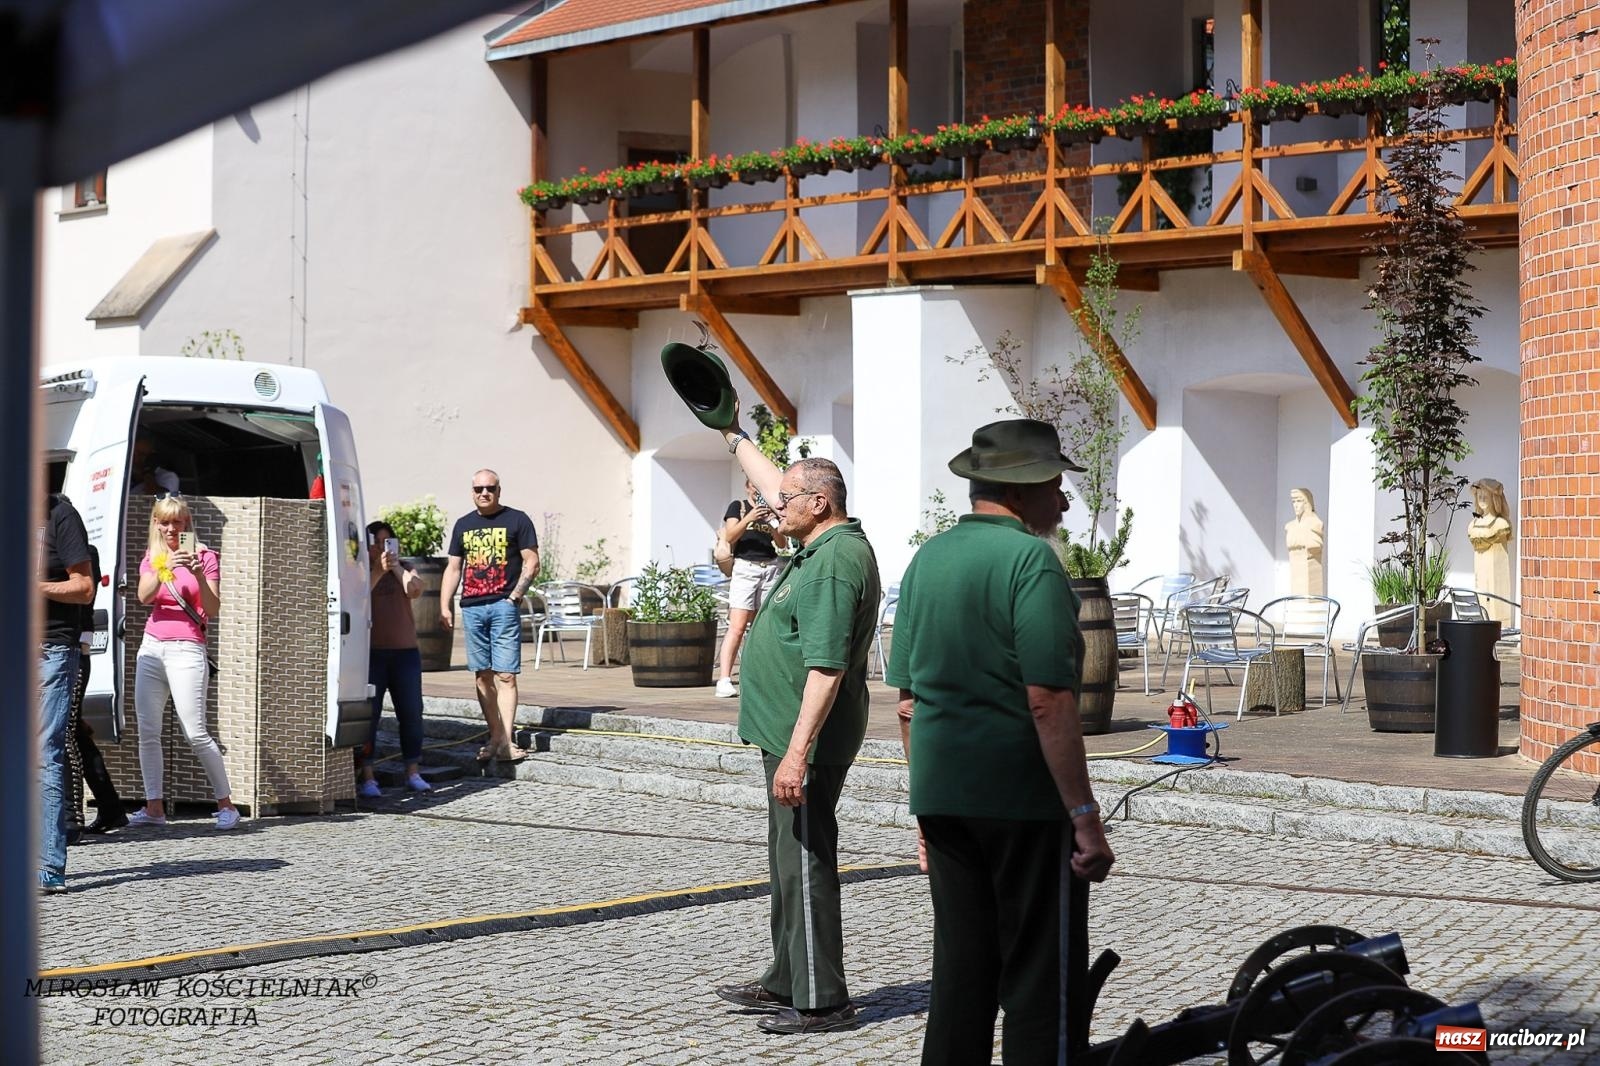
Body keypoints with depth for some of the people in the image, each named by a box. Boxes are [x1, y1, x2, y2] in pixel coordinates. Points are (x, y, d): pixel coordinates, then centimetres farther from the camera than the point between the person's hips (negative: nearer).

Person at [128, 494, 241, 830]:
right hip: (151, 647, 5)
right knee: (147, 730, 2)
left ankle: (226, 805, -2)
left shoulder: (204, 556, 1)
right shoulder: (151, 559, 13)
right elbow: (144, 596, -6)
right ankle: (154, 806, 8)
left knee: (196, 733, -10)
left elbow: (212, 610, -5)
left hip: (186, 649, -5)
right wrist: (164, 569, -22)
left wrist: (198, 574, -19)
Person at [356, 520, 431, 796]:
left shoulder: (403, 569, 13)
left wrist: (396, 566, -17)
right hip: (371, 652, -4)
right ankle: (367, 777, -4)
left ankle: (413, 773, 14)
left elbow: (415, 590, -6)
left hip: (405, 651, 4)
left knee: (411, 712, 5)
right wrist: (379, 570, -28)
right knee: (368, 713, -6)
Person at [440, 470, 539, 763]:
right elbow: (453, 568, 18)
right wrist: (444, 606, 9)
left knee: (505, 675, -10)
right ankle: (495, 736, 10)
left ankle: (507, 741, -13)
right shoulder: (464, 525, 17)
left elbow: (532, 562, 1)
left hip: (503, 606, -5)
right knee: (483, 675, 5)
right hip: (471, 607, 5)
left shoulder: (516, 520, 4)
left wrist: (516, 595, -9)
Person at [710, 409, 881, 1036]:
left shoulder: (834, 563, -21)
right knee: (790, 863, 18)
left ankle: (822, 1002, -1)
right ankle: (787, 983, 29)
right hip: (791, 734, 11)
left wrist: (797, 753, -29)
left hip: (807, 739, -11)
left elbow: (826, 668, -27)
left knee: (805, 865, -6)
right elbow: (774, 486, 29)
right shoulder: (826, 542, 10)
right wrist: (734, 436, 37)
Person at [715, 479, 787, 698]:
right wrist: (749, 519, -20)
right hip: (745, 567, -4)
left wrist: (773, 524, -10)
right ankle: (724, 680, -18)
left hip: (770, 568, 4)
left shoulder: (773, 510, 15)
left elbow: (783, 544, 8)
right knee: (737, 627, -13)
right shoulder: (738, 506, 7)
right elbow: (730, 537, -6)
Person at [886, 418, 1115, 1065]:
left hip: (941, 795, 7)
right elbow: (1047, 701, -20)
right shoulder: (1031, 558, -12)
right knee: (1041, 983, -1)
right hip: (1023, 799, -7)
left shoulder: (927, 558, 11)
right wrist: (1085, 816, -18)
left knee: (960, 975, 13)